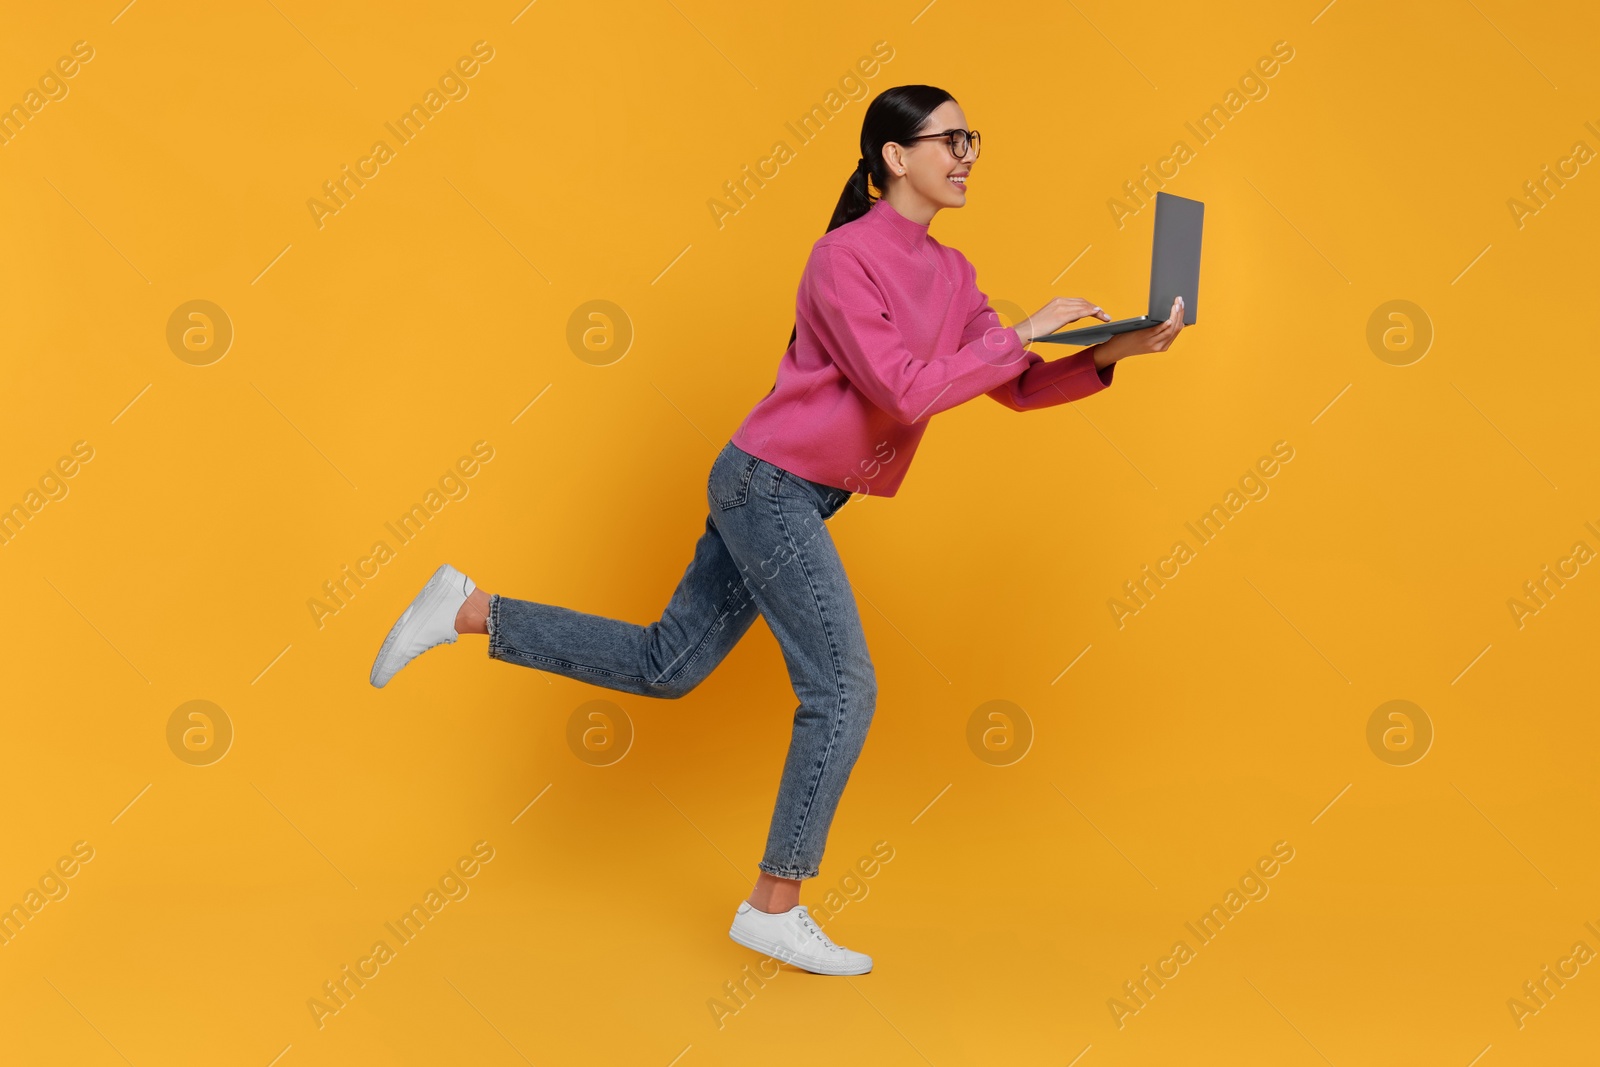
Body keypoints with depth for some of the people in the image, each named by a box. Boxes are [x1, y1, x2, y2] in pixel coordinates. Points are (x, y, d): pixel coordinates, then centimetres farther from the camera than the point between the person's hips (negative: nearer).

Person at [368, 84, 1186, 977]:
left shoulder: (951, 274, 9)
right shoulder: (844, 257, -16)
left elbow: (1017, 389, 8)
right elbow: (901, 393, -24)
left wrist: (1114, 353, -7)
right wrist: (1021, 333, -19)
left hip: (794, 497, 9)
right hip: (769, 484, -9)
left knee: (667, 667, 14)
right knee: (844, 691, -8)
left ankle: (471, 612, 21)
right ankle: (774, 907, 3)